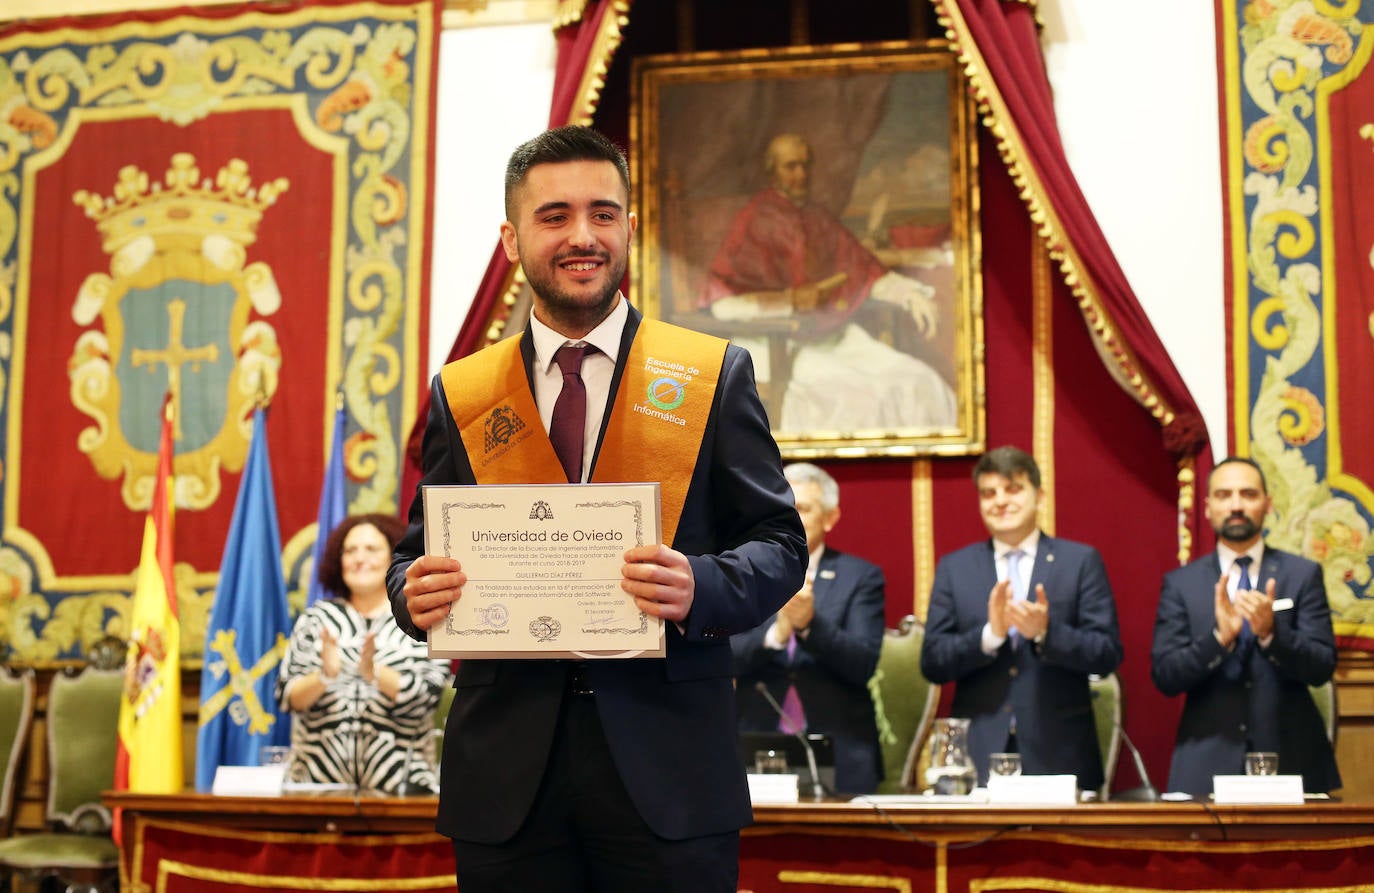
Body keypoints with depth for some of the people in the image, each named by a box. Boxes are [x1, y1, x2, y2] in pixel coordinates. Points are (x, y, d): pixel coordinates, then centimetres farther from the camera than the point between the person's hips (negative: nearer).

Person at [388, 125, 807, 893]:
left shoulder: (715, 374, 4)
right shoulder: (459, 395, 9)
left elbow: (779, 543, 2)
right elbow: (419, 551, 12)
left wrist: (699, 587, -18)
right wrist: (416, 592, -11)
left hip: (668, 771, -1)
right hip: (506, 778, 2)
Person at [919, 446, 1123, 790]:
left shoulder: (1081, 561, 5)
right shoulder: (954, 568, 9)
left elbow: (1108, 655, -1)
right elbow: (932, 662, 2)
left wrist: (1046, 632, -18)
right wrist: (990, 634, -14)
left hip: (1059, 755, -1)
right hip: (979, 752, 1)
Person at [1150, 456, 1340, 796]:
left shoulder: (1304, 574, 4)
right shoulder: (1180, 583, 4)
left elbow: (1322, 668, -2)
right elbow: (1164, 677, -3)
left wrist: (1271, 632, -20)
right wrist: (1219, 637, -19)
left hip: (1291, 758, 0)